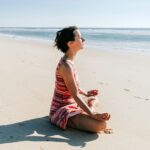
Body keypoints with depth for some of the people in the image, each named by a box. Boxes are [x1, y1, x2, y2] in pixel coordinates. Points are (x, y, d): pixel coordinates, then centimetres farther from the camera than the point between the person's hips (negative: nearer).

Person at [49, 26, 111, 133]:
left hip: (70, 104, 10)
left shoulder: (69, 61, 5)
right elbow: (75, 95, -25)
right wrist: (93, 115, -26)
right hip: (63, 109, -10)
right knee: (101, 124, -27)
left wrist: (86, 93, 34)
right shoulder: (66, 65, -24)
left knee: (93, 99, 34)